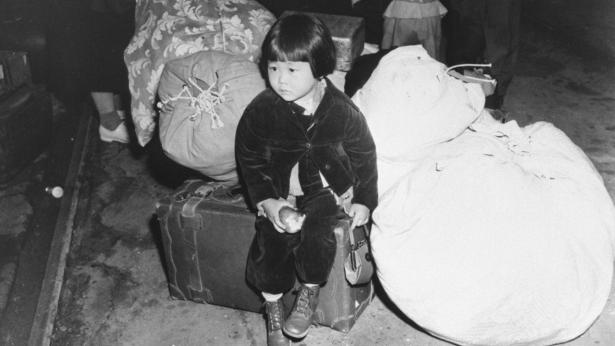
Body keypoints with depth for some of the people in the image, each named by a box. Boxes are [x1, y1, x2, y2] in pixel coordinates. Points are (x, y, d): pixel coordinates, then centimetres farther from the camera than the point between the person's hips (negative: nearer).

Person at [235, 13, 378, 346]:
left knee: (315, 231, -27)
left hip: (328, 187, -1)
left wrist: (364, 201, 1)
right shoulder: (261, 109, -12)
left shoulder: (342, 111, -14)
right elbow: (249, 159, -1)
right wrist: (266, 201, -10)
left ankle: (310, 291, 3)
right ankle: (273, 307, 9)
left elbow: (364, 155, 0)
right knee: (271, 241, -17)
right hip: (279, 192, 2)